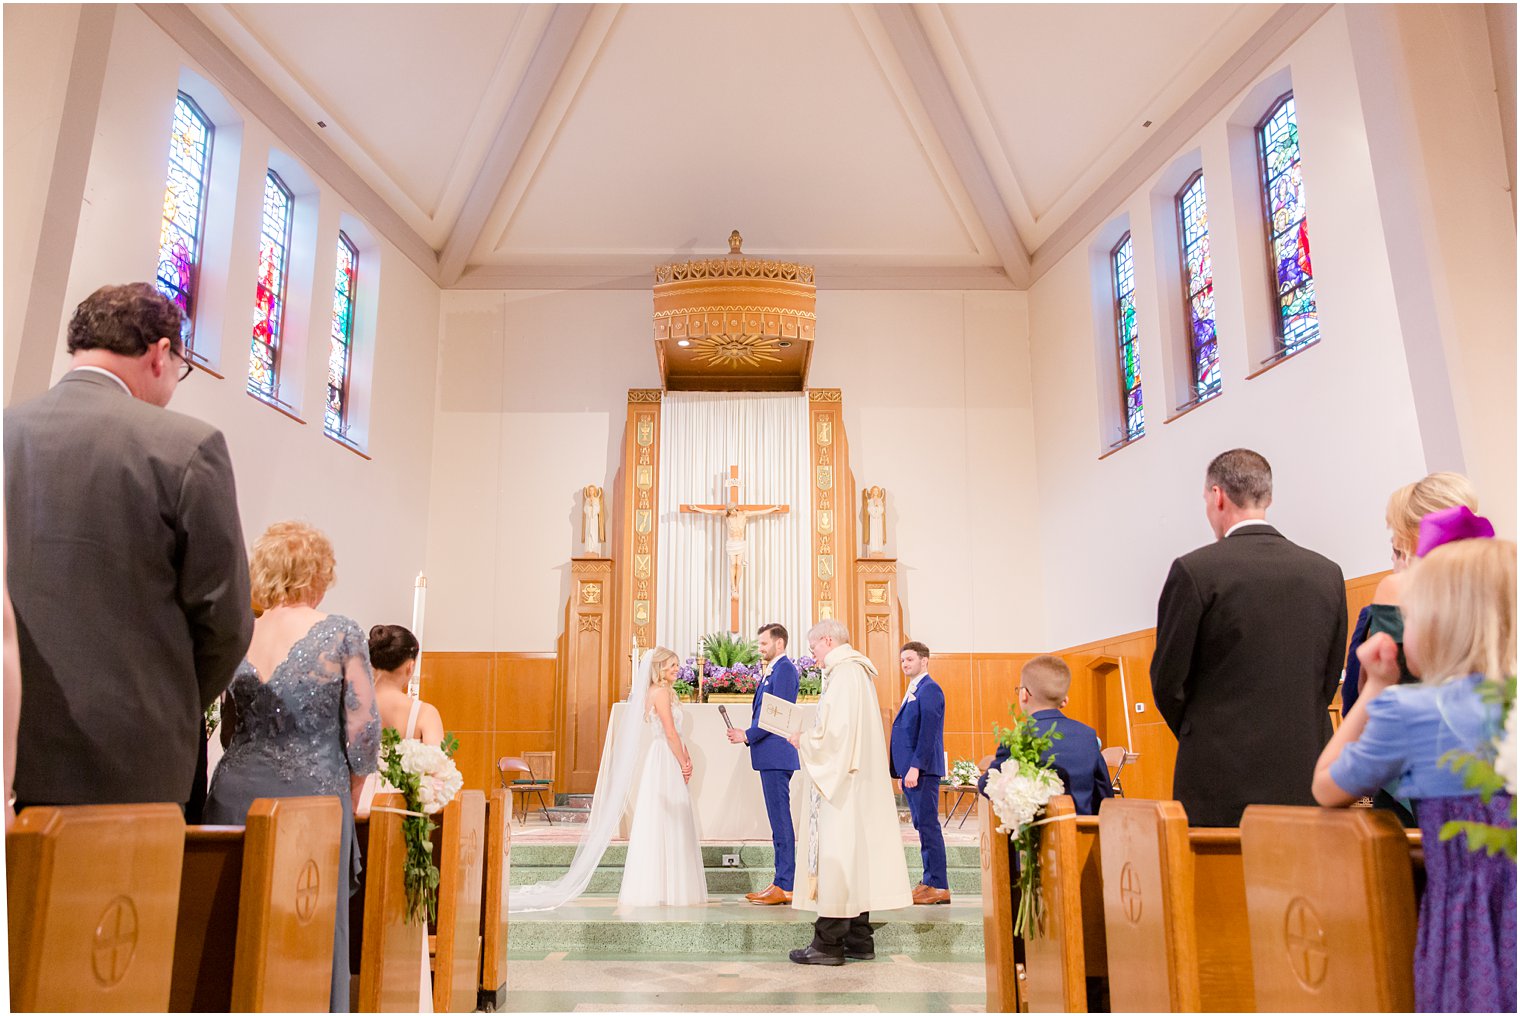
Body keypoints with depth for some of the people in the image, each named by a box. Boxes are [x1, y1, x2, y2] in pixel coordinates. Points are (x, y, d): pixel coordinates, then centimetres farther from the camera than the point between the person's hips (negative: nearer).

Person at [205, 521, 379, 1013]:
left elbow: (229, 731, 13)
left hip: (235, 794, 4)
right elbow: (363, 730, -7)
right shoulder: (342, 635, -7)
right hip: (313, 794, -4)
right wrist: (347, 797, 8)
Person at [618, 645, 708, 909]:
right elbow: (670, 733, -17)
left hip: (670, 760, 10)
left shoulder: (664, 691, 17)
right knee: (667, 822, -4)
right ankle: (667, 888, 2)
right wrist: (683, 764, -10)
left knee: (671, 823, 12)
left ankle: (665, 886, 19)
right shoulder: (662, 692, -13)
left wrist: (686, 758, 3)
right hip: (666, 761, -10)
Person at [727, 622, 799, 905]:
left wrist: (748, 735, -15)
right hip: (770, 756, 10)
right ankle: (781, 882, 17)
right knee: (778, 819, 12)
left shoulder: (785, 669, -12)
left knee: (781, 819, -6)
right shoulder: (773, 671, 19)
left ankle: (785, 887, -2)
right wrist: (747, 735, 8)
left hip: (777, 755, -10)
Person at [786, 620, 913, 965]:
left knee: (835, 849, -6)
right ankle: (859, 939, 18)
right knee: (856, 851, 12)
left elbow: (836, 731, -22)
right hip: (857, 779, 10)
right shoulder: (860, 670, 16)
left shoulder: (844, 674, -15)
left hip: (841, 780, -10)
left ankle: (828, 943, -1)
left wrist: (803, 740, -7)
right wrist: (811, 738, 13)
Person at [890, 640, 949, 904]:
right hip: (911, 770, 10)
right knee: (923, 826, 11)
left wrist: (915, 768, -22)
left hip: (923, 770, -10)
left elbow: (928, 733, -18)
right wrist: (902, 771, 18)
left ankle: (939, 887, -2)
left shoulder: (930, 689, -10)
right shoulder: (912, 692, 19)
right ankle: (930, 882, 17)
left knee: (928, 825, -7)